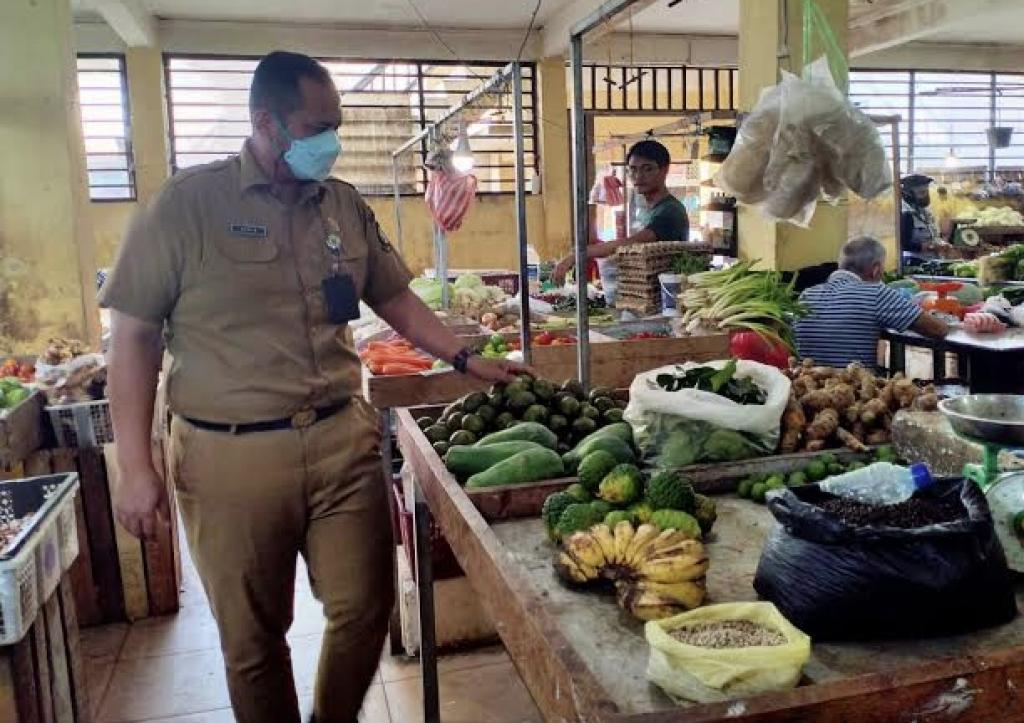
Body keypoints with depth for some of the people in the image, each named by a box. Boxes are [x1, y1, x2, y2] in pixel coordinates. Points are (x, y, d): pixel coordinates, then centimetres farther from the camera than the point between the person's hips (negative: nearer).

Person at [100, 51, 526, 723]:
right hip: (232, 457, -3)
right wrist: (137, 470, -8)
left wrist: (468, 359, 6)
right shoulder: (188, 203, -6)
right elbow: (134, 337, -5)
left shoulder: (344, 204, 7)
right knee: (253, 637, 10)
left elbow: (396, 300, 16)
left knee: (365, 610, 9)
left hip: (343, 441, 4)